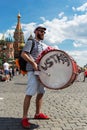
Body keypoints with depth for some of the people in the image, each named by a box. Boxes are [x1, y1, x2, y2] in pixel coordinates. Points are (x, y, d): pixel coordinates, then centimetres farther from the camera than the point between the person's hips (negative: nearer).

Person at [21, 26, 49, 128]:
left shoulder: (44, 45, 21)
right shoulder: (30, 42, -1)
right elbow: (23, 54, -13)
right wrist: (33, 63, -23)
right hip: (33, 70, -8)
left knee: (41, 93, 11)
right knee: (29, 94, -11)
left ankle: (37, 113, 24)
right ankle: (24, 118, -6)